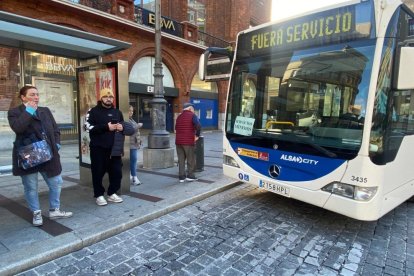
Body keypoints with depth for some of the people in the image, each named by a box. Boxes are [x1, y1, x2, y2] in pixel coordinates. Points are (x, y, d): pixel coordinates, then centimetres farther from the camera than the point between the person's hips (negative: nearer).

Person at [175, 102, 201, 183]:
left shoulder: (179, 116, 16)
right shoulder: (192, 115, -5)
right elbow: (198, 126, -21)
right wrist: (197, 135, -10)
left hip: (178, 141, 6)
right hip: (188, 141, -6)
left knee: (181, 160, 10)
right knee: (191, 160, 7)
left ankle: (181, 177, 11)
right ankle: (190, 175, 11)